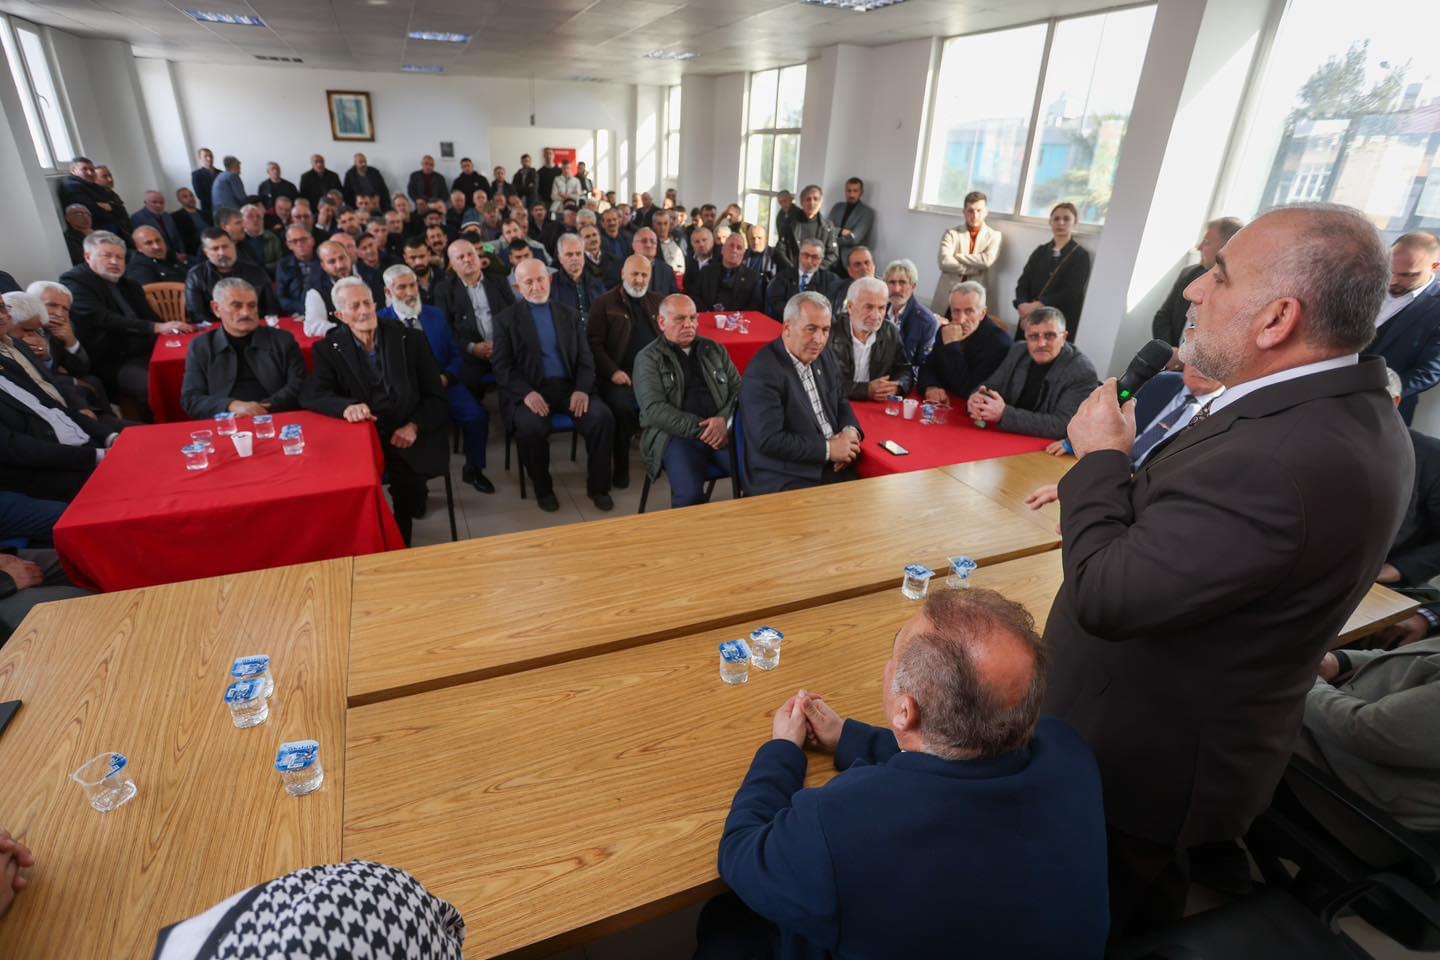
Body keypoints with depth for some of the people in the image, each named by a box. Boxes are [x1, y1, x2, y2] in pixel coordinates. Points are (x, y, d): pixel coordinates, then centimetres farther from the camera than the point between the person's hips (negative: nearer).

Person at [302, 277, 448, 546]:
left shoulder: (412, 340, 5)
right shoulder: (329, 349, 7)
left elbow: (435, 396, 3)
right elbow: (310, 396, -6)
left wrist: (414, 426, -15)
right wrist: (346, 406, -28)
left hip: (409, 438, -1)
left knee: (406, 481, -27)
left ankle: (399, 543, 1)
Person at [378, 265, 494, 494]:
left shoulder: (436, 315, 15)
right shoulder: (380, 321, 3)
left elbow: (455, 355, 14)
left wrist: (445, 377, -7)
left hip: (442, 384, 3)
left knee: (477, 415, -23)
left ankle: (473, 469, 1)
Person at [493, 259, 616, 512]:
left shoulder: (568, 314, 17)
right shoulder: (506, 318, 7)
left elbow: (585, 358, 10)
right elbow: (502, 367, -1)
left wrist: (582, 389, -11)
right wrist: (527, 392, -20)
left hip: (569, 386, 3)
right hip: (528, 390, -2)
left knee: (603, 417, -24)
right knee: (531, 427, -33)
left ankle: (598, 486, -5)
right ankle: (543, 488, -6)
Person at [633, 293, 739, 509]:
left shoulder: (715, 350, 18)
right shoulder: (648, 358, 5)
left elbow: (739, 389, 12)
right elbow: (654, 409, -7)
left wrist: (724, 420, -9)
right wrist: (701, 429, -14)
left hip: (723, 431, 4)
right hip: (675, 435, -3)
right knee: (690, 493, -32)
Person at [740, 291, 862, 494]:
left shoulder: (823, 356, 9)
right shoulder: (763, 373, -17)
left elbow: (841, 402, 20)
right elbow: (769, 440, -21)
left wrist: (850, 431, -3)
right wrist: (828, 449, -17)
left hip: (832, 468, 8)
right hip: (784, 481, -7)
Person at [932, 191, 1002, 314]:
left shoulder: (994, 235, 7)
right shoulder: (951, 233, 5)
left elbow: (987, 260, -13)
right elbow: (944, 262, -12)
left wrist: (956, 256, -8)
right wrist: (976, 268, -13)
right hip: (947, 295, 0)